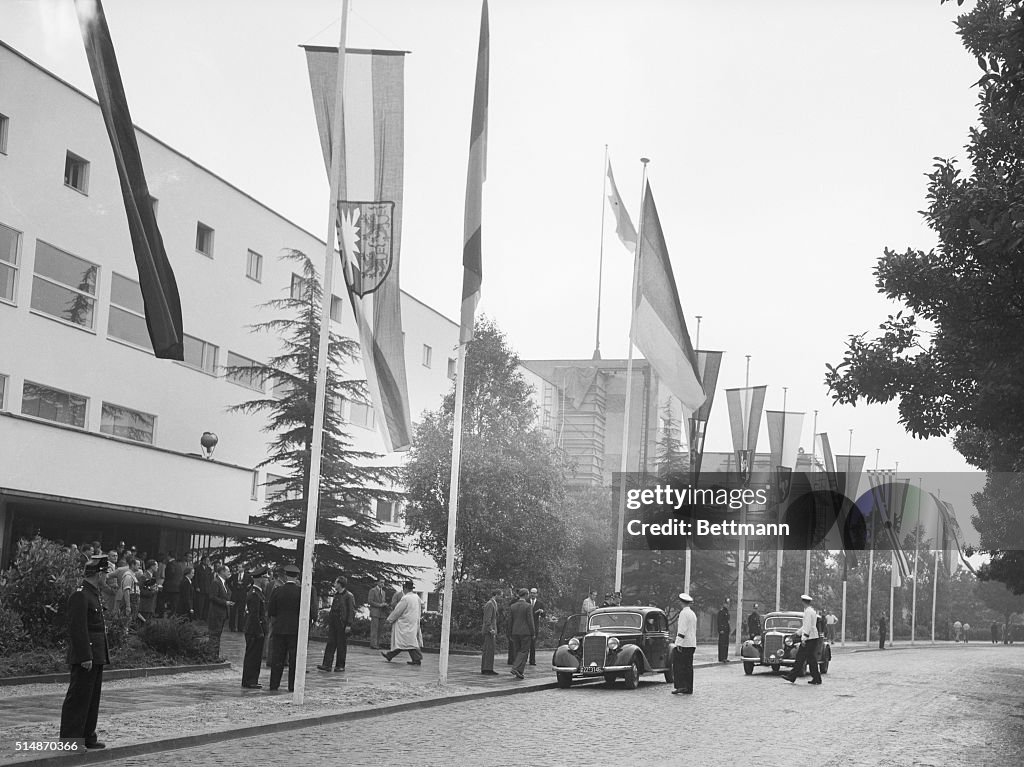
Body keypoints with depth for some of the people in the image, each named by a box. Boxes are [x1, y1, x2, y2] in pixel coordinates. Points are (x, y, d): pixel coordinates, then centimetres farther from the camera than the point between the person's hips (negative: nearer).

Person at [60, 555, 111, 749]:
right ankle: (70, 739, 0)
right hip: (85, 658, -10)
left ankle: (88, 737, 20)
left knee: (93, 698, 14)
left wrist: (104, 654, 20)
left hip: (96, 656, 10)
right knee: (78, 698, -5)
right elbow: (77, 629, -21)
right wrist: (85, 657, -23)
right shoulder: (80, 596, -16)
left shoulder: (93, 594, 15)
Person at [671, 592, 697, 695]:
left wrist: (678, 643, -19)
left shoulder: (684, 613, -11)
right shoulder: (693, 614, 17)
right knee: (688, 666, 9)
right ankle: (689, 689, 9)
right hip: (692, 644, 9)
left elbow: (682, 629, -18)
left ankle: (681, 686, -13)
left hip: (683, 644, -9)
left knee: (678, 666, -6)